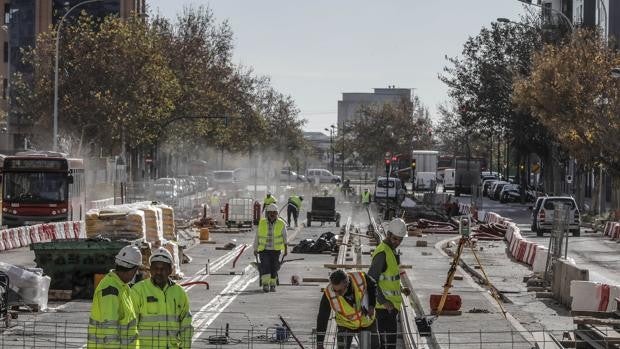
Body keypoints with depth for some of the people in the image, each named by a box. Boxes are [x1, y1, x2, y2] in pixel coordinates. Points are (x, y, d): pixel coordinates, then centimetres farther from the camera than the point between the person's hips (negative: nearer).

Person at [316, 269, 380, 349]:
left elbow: (372, 286, -6)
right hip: (346, 325, -1)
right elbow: (322, 319, -22)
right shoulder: (328, 294, -33)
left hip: (367, 321, 2)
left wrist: (371, 305, -14)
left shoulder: (360, 279, -32)